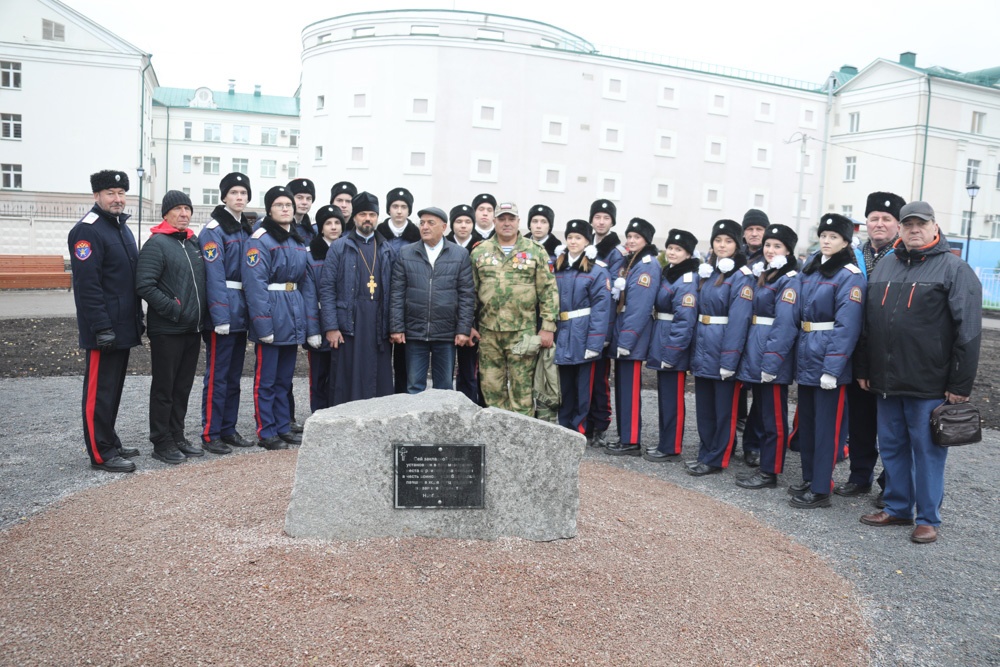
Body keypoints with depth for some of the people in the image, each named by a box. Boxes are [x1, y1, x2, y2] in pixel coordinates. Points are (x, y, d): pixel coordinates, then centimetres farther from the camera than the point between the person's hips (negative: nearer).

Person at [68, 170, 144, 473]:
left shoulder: (122, 228, 16)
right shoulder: (87, 230, -13)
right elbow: (87, 285, -19)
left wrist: (138, 319, 19)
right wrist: (102, 328, -22)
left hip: (124, 328, 9)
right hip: (104, 330, -9)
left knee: (113, 388, 16)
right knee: (100, 391, -2)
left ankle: (110, 442, 27)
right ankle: (100, 453, 5)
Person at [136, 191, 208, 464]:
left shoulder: (194, 242, 13)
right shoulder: (157, 244, -10)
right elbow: (144, 285, -18)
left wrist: (202, 316, 9)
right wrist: (174, 309, -20)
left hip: (193, 329, 7)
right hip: (167, 331, -7)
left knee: (183, 387, 14)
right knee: (164, 388, 3)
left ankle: (177, 436, 26)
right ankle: (162, 444, 12)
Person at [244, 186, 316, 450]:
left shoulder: (299, 242, 14)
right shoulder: (260, 239, -9)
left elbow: (306, 284, 13)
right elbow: (256, 284, -16)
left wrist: (312, 326, 8)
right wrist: (263, 323, -23)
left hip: (293, 317, 7)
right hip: (272, 312, -7)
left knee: (284, 378, 15)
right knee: (266, 379, 2)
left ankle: (283, 427, 24)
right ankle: (266, 433, 11)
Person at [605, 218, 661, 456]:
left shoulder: (648, 265, -12)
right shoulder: (629, 262, 17)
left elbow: (639, 307, -20)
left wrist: (626, 340, -22)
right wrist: (618, 336, 14)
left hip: (632, 338, -9)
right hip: (621, 333, 9)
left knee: (630, 389, -5)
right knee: (621, 387, 13)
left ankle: (631, 442, 2)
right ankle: (625, 437, 22)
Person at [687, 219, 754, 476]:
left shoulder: (742, 277, -11)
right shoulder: (707, 271, 13)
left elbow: (738, 321, -18)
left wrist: (729, 360, -23)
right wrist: (695, 347, 9)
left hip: (724, 351, -7)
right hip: (703, 348, 7)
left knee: (724, 409, 4)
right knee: (703, 406, 15)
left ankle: (716, 459, 14)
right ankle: (706, 452, 27)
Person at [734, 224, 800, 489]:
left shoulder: (790, 281, -11)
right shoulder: (762, 275, 16)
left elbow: (785, 325, -19)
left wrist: (770, 363, -23)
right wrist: (751, 356, 11)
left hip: (772, 360, -9)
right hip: (754, 356, 9)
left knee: (774, 417, 0)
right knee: (760, 413, 16)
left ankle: (769, 472, 8)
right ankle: (761, 461, 27)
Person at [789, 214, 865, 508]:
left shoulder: (849, 276, -12)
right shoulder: (810, 270, 12)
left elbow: (846, 327, -18)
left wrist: (831, 369, -22)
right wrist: (799, 353, 11)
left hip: (829, 363, -7)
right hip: (805, 359, 8)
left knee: (826, 426, 1)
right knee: (806, 423, 16)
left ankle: (820, 490, 10)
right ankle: (809, 478, 30)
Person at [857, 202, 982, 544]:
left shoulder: (954, 269, -5)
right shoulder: (884, 267, 12)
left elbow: (968, 331, -10)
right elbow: (868, 322, 15)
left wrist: (960, 384, -12)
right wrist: (864, 369, 13)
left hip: (929, 384, -5)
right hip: (886, 380, 6)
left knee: (927, 451, 5)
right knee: (892, 447, 14)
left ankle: (928, 518, 18)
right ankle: (897, 508, 28)